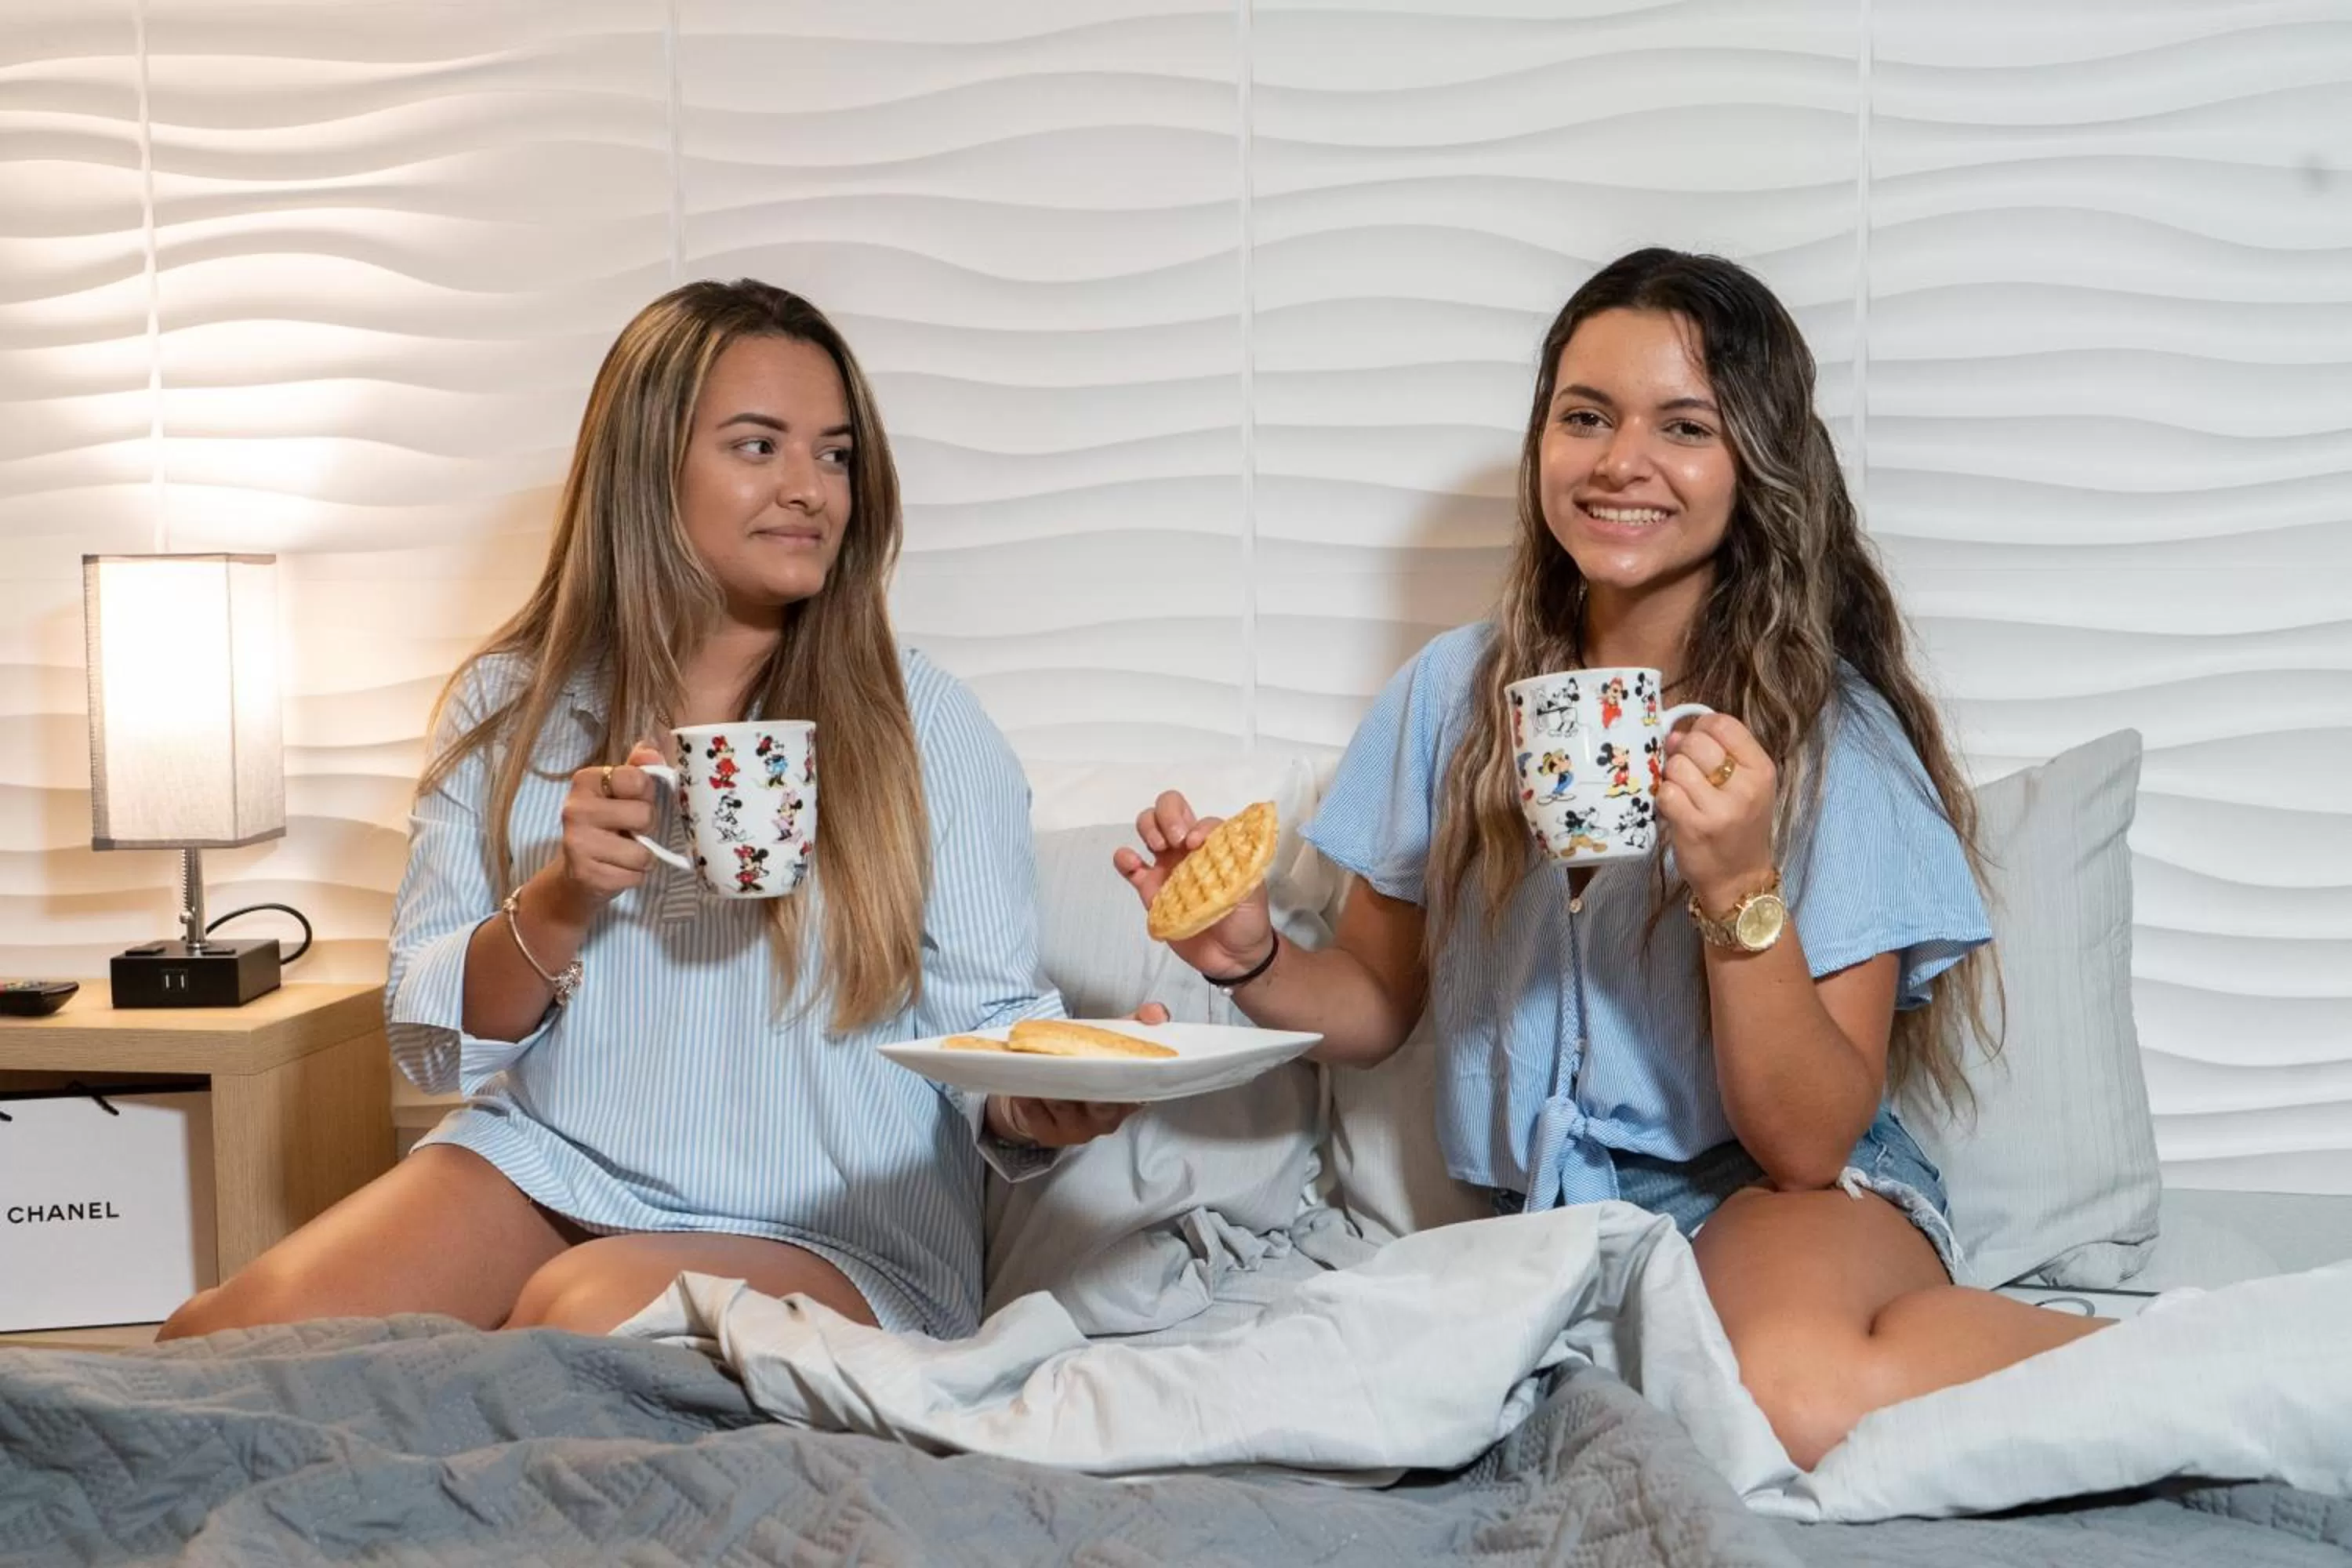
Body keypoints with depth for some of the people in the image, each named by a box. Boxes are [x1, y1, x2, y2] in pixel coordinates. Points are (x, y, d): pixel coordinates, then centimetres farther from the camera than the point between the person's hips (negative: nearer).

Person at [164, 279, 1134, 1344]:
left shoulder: (923, 726, -2)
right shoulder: (510, 708, 5)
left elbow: (988, 1019, -4)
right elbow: (433, 1044, 3)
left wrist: (1040, 1101, -28)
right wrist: (562, 901, -17)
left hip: (828, 1242, -2)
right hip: (547, 1168, 3)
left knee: (588, 1315, -33)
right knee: (232, 1339, -20)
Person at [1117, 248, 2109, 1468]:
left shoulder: (1831, 737, -8)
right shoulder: (1457, 693, 4)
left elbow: (1809, 1146, -12)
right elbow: (1373, 1003, 13)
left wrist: (1742, 888, -26)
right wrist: (1251, 962, -8)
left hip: (1781, 1199, -3)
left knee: (1796, 1390, -38)